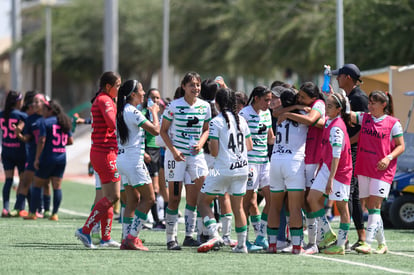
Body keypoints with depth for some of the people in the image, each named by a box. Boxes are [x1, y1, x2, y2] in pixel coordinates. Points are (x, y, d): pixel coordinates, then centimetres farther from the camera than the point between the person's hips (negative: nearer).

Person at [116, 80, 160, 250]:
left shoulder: (122, 111, 13)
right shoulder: (132, 112, -15)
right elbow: (155, 130, -15)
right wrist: (154, 112, 0)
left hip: (122, 158, 9)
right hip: (133, 160, -9)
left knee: (133, 200, 11)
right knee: (149, 198, -4)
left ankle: (127, 239, 7)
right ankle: (132, 237, -9)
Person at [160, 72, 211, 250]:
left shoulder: (205, 107, 4)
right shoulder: (174, 106, -7)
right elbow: (163, 131, -2)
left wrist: (200, 144, -3)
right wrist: (174, 151, -12)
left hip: (196, 154, 3)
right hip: (176, 154, -3)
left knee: (195, 196, -6)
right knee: (174, 198, 0)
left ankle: (189, 236, 2)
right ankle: (171, 239, 8)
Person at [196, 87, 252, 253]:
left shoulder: (216, 122, -10)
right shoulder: (241, 120, 8)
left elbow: (214, 151, -13)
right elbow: (249, 146, 15)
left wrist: (210, 145, 8)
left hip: (223, 170, -6)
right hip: (242, 168, 6)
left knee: (202, 202, 6)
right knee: (238, 207, 13)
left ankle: (214, 235, -11)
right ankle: (241, 244, 12)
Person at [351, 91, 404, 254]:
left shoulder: (393, 123, -1)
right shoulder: (364, 118, 11)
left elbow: (401, 146, 1)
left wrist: (389, 158, -15)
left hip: (383, 170, -5)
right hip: (364, 168, 5)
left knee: (374, 205, -14)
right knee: (368, 206, 6)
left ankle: (368, 243, -21)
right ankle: (382, 244, 17)